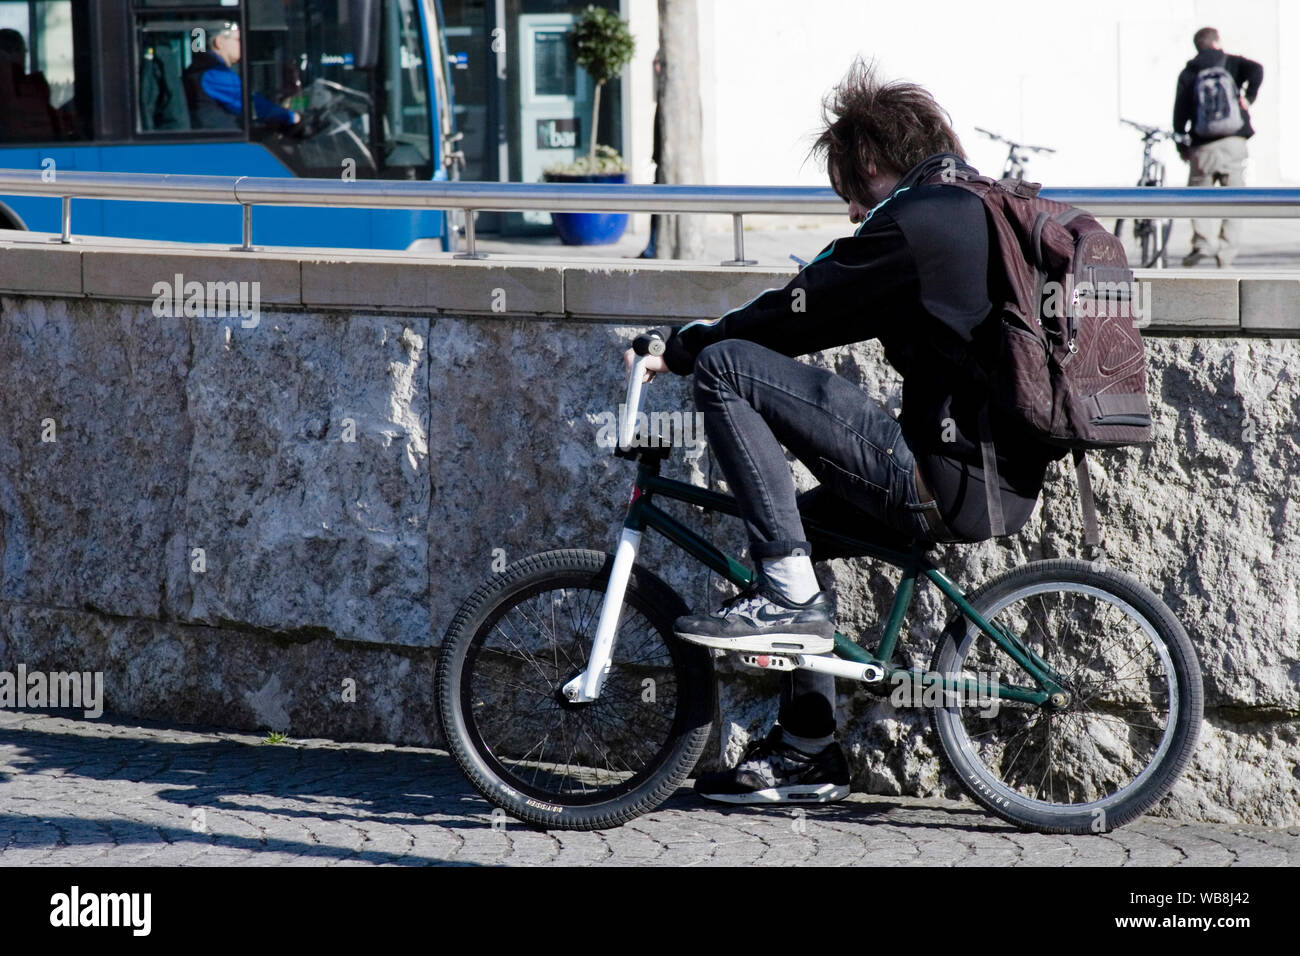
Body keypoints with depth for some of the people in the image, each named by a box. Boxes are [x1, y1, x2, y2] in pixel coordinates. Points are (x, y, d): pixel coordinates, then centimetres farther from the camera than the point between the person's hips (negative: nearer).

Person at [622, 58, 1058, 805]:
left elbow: (797, 316, -7)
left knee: (726, 366, -11)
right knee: (799, 520, 29)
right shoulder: (974, 208, 21)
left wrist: (679, 349, 5)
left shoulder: (913, 221, -9)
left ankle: (790, 600, -9)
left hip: (944, 480, -10)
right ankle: (808, 755, 29)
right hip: (1007, 480, 10)